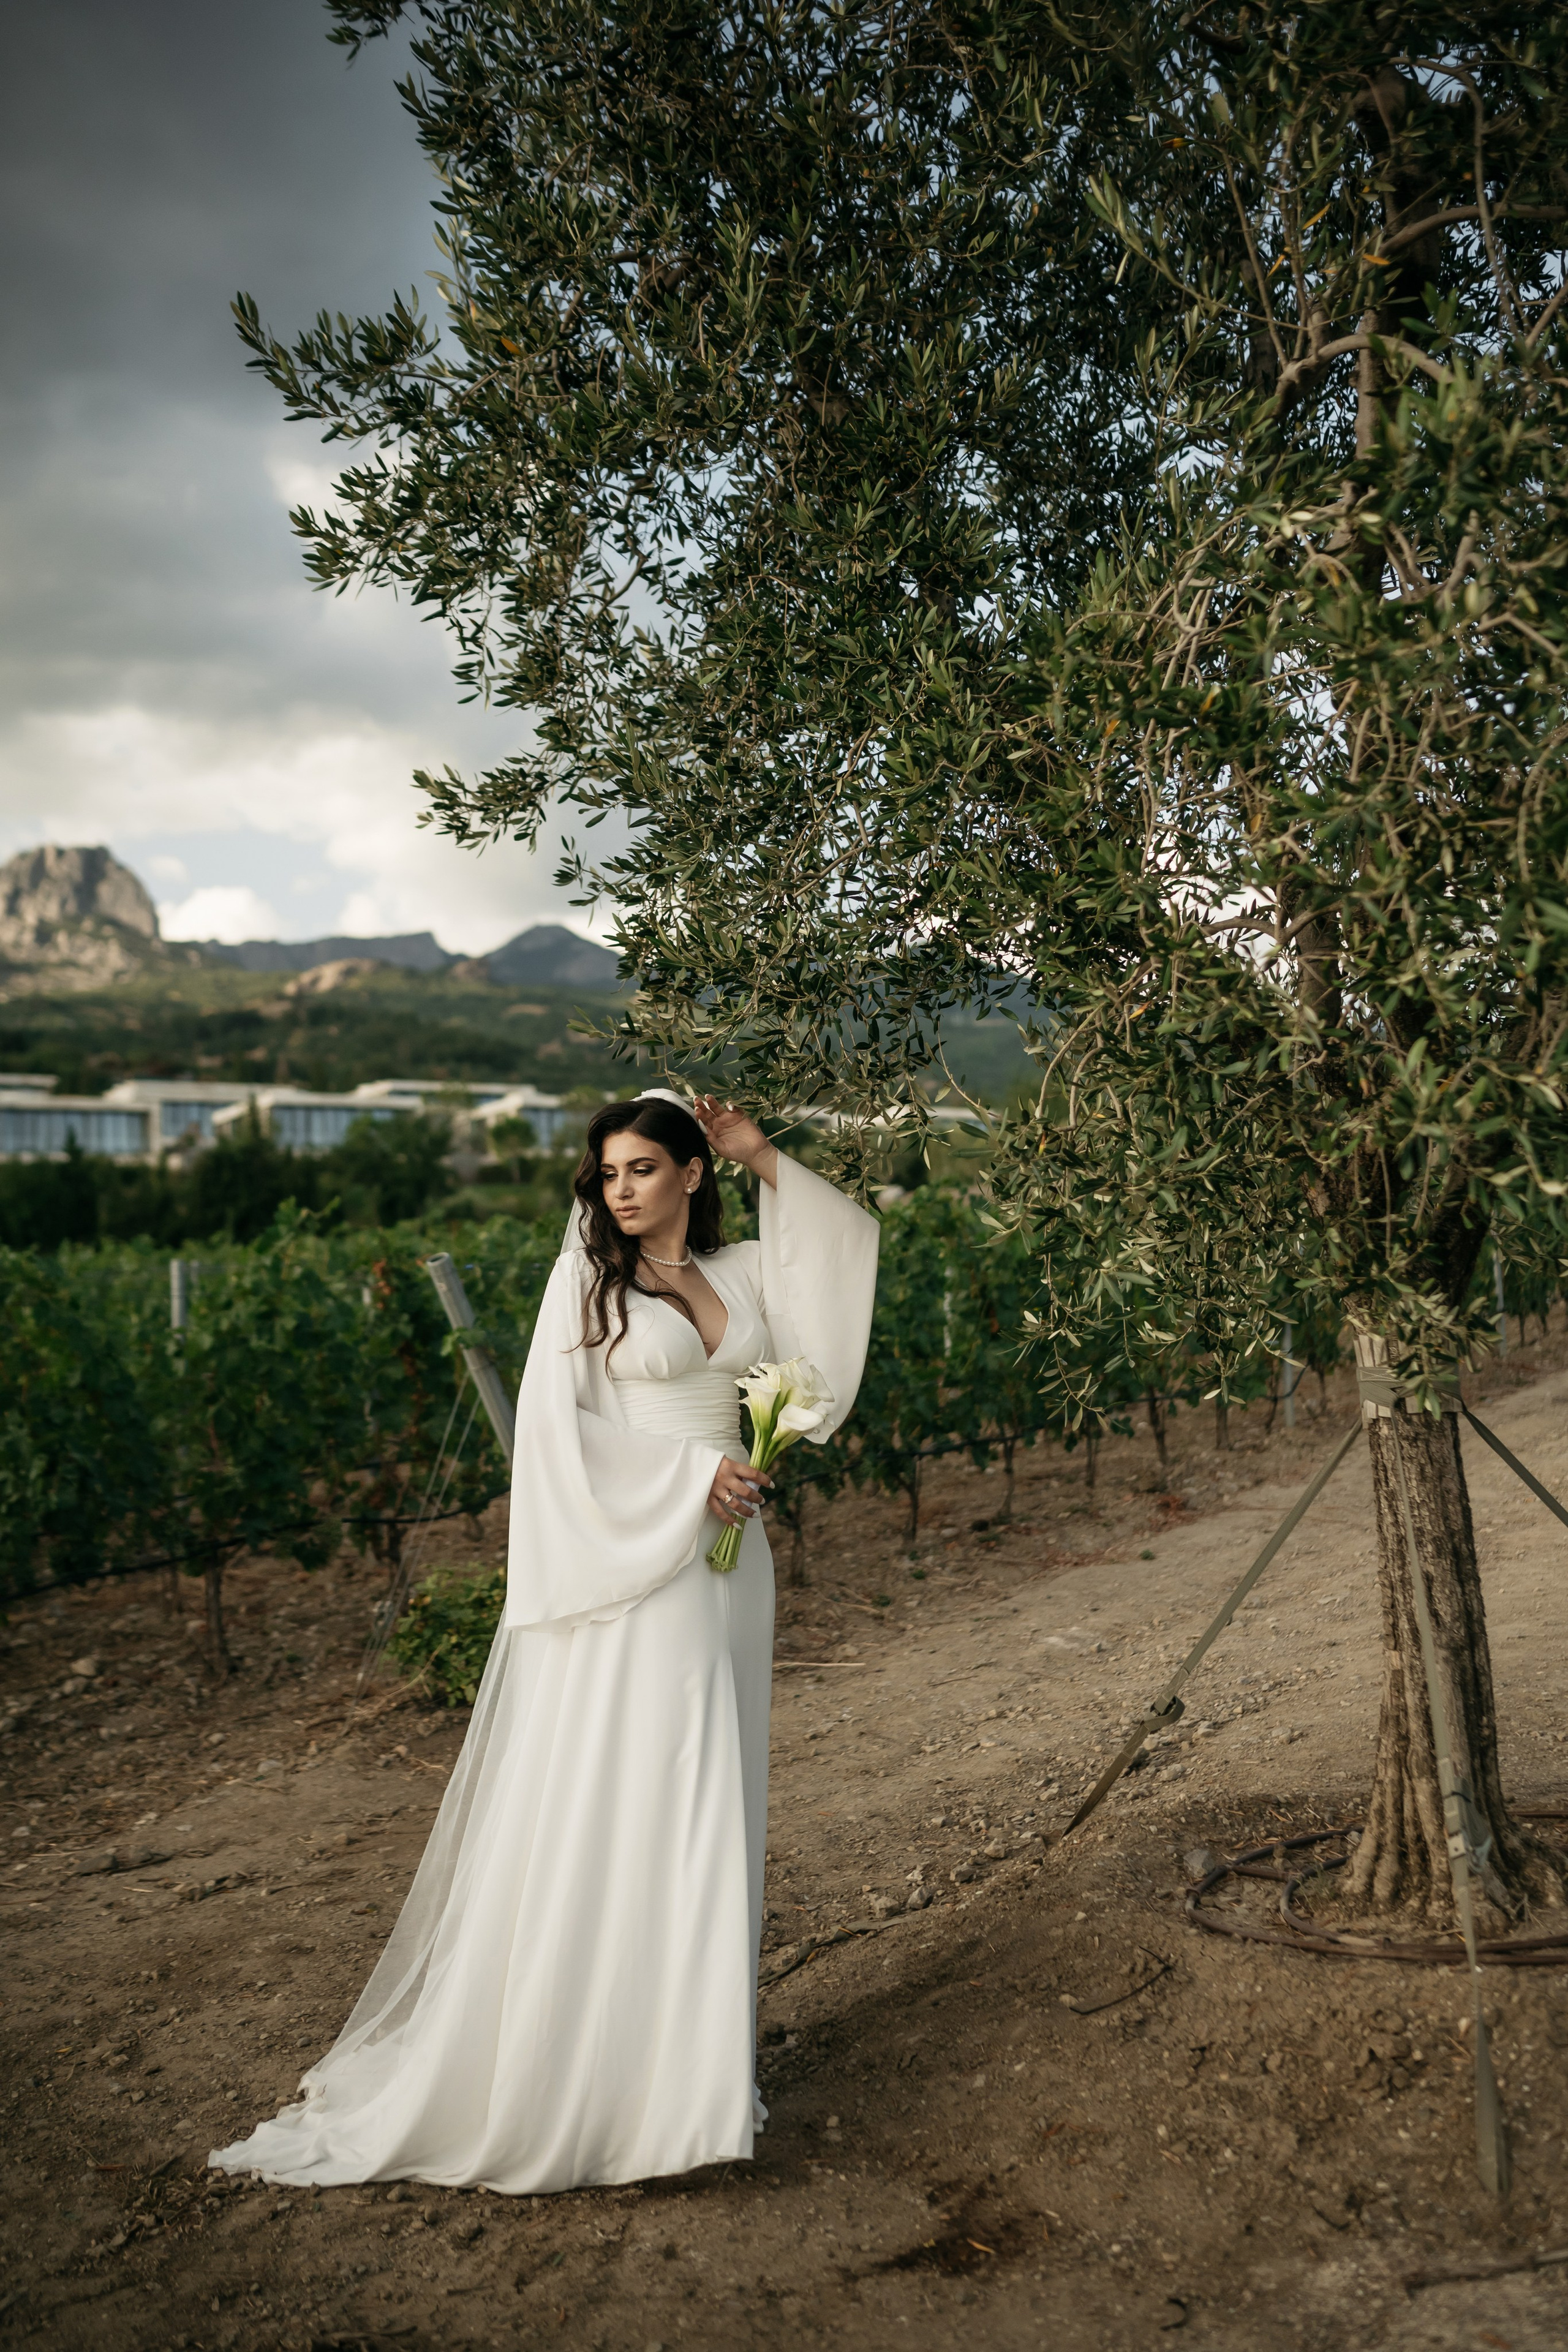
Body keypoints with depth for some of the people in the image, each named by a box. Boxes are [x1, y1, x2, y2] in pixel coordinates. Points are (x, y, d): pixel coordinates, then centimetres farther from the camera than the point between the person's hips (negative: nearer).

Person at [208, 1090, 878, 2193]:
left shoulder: (743, 1271, 9)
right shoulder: (588, 1275, -3)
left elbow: (851, 1242, 16)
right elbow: (558, 1422, -9)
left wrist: (768, 1162, 6)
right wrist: (691, 1468, -12)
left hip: (724, 1564, 5)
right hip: (626, 1569, -5)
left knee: (706, 1806, 10)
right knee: (606, 1805, -2)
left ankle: (680, 2053, 23)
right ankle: (571, 2068, 11)